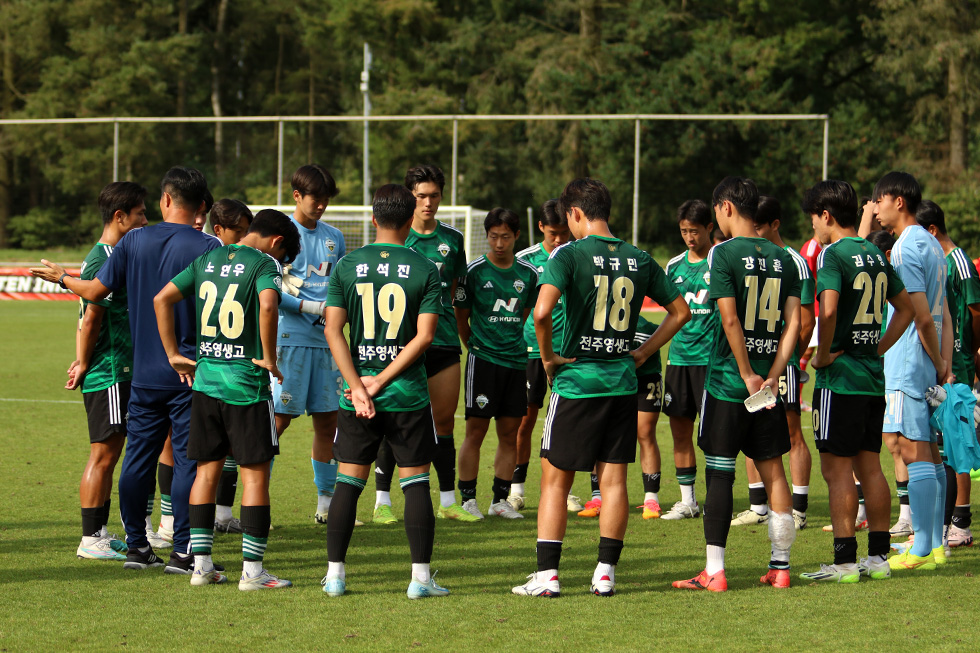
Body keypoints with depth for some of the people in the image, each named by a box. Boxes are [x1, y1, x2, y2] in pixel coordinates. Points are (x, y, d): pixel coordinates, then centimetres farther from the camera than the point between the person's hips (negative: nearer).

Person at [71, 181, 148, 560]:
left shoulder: (115, 257, 15)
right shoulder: (104, 260, -17)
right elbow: (91, 320, -18)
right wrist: (84, 366, -10)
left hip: (119, 372, 10)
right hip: (107, 374, -10)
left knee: (109, 453, 13)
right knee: (103, 454, -6)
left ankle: (99, 532, 19)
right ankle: (90, 539, -2)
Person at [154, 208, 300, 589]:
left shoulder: (207, 260, 11)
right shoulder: (265, 263, -8)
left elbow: (162, 299, 11)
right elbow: (268, 305, -27)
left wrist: (173, 354, 13)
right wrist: (269, 358, -15)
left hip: (205, 376, 6)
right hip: (246, 382, -6)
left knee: (207, 469, 13)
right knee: (255, 473, 1)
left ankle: (201, 564, 14)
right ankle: (252, 571, 1)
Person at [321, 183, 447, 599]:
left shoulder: (346, 266, 1)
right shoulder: (425, 270, -3)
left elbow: (333, 330, -5)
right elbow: (424, 335, -10)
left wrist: (359, 386, -8)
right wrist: (383, 381, -8)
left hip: (357, 396, 2)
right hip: (409, 394, -1)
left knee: (348, 483, 8)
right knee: (416, 484, 5)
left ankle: (335, 574, 9)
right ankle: (420, 576, 3)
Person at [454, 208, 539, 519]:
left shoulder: (528, 273, 7)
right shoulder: (475, 271, -5)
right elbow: (460, 316, 4)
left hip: (516, 360, 4)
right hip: (483, 360, -4)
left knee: (510, 432, 6)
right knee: (476, 430, -3)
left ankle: (500, 499, 13)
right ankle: (468, 499, 3)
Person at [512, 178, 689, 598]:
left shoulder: (570, 255, -9)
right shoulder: (638, 260, 7)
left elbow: (542, 310, -24)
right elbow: (680, 311, 15)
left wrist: (547, 357, -9)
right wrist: (643, 353, 15)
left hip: (577, 381, -4)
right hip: (622, 382, 4)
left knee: (555, 480, 4)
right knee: (614, 479, 7)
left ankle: (547, 575, 1)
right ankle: (605, 574, 7)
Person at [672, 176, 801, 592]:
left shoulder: (723, 254, -9)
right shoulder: (783, 258, 8)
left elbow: (730, 320, -16)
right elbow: (793, 323, 2)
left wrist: (748, 376, -9)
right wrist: (772, 376, -1)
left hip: (727, 382, -5)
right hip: (767, 381, 5)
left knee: (719, 474, -1)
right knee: (773, 470, 10)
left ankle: (714, 571, -1)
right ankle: (780, 566, 11)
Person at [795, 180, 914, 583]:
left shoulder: (832, 255, -12)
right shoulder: (876, 255, 13)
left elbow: (829, 310, -27)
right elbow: (906, 308, 22)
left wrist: (823, 355, -14)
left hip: (840, 377, -8)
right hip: (874, 376, 8)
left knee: (837, 469, -4)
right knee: (870, 466, 12)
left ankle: (844, 562, -5)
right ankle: (878, 557, 13)